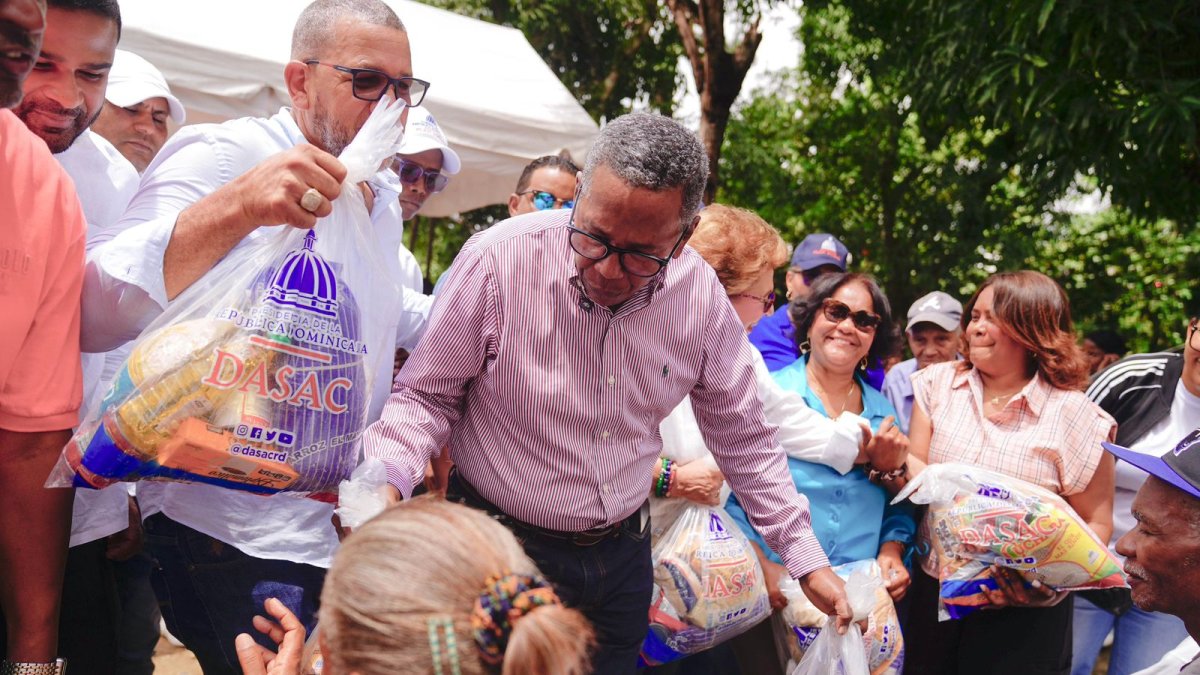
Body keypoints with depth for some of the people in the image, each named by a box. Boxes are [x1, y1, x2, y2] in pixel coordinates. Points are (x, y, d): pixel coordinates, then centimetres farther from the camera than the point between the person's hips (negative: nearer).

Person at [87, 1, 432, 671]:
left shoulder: (381, 198, 14)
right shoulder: (218, 155, -12)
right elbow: (96, 316, -28)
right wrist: (236, 208, -40)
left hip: (347, 524, 8)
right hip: (235, 536, -8)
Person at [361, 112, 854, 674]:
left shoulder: (701, 296, -10)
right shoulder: (497, 260, -21)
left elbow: (742, 437, 4)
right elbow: (427, 395, -10)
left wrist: (806, 561, 6)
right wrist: (385, 481, -29)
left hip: (621, 555, 4)